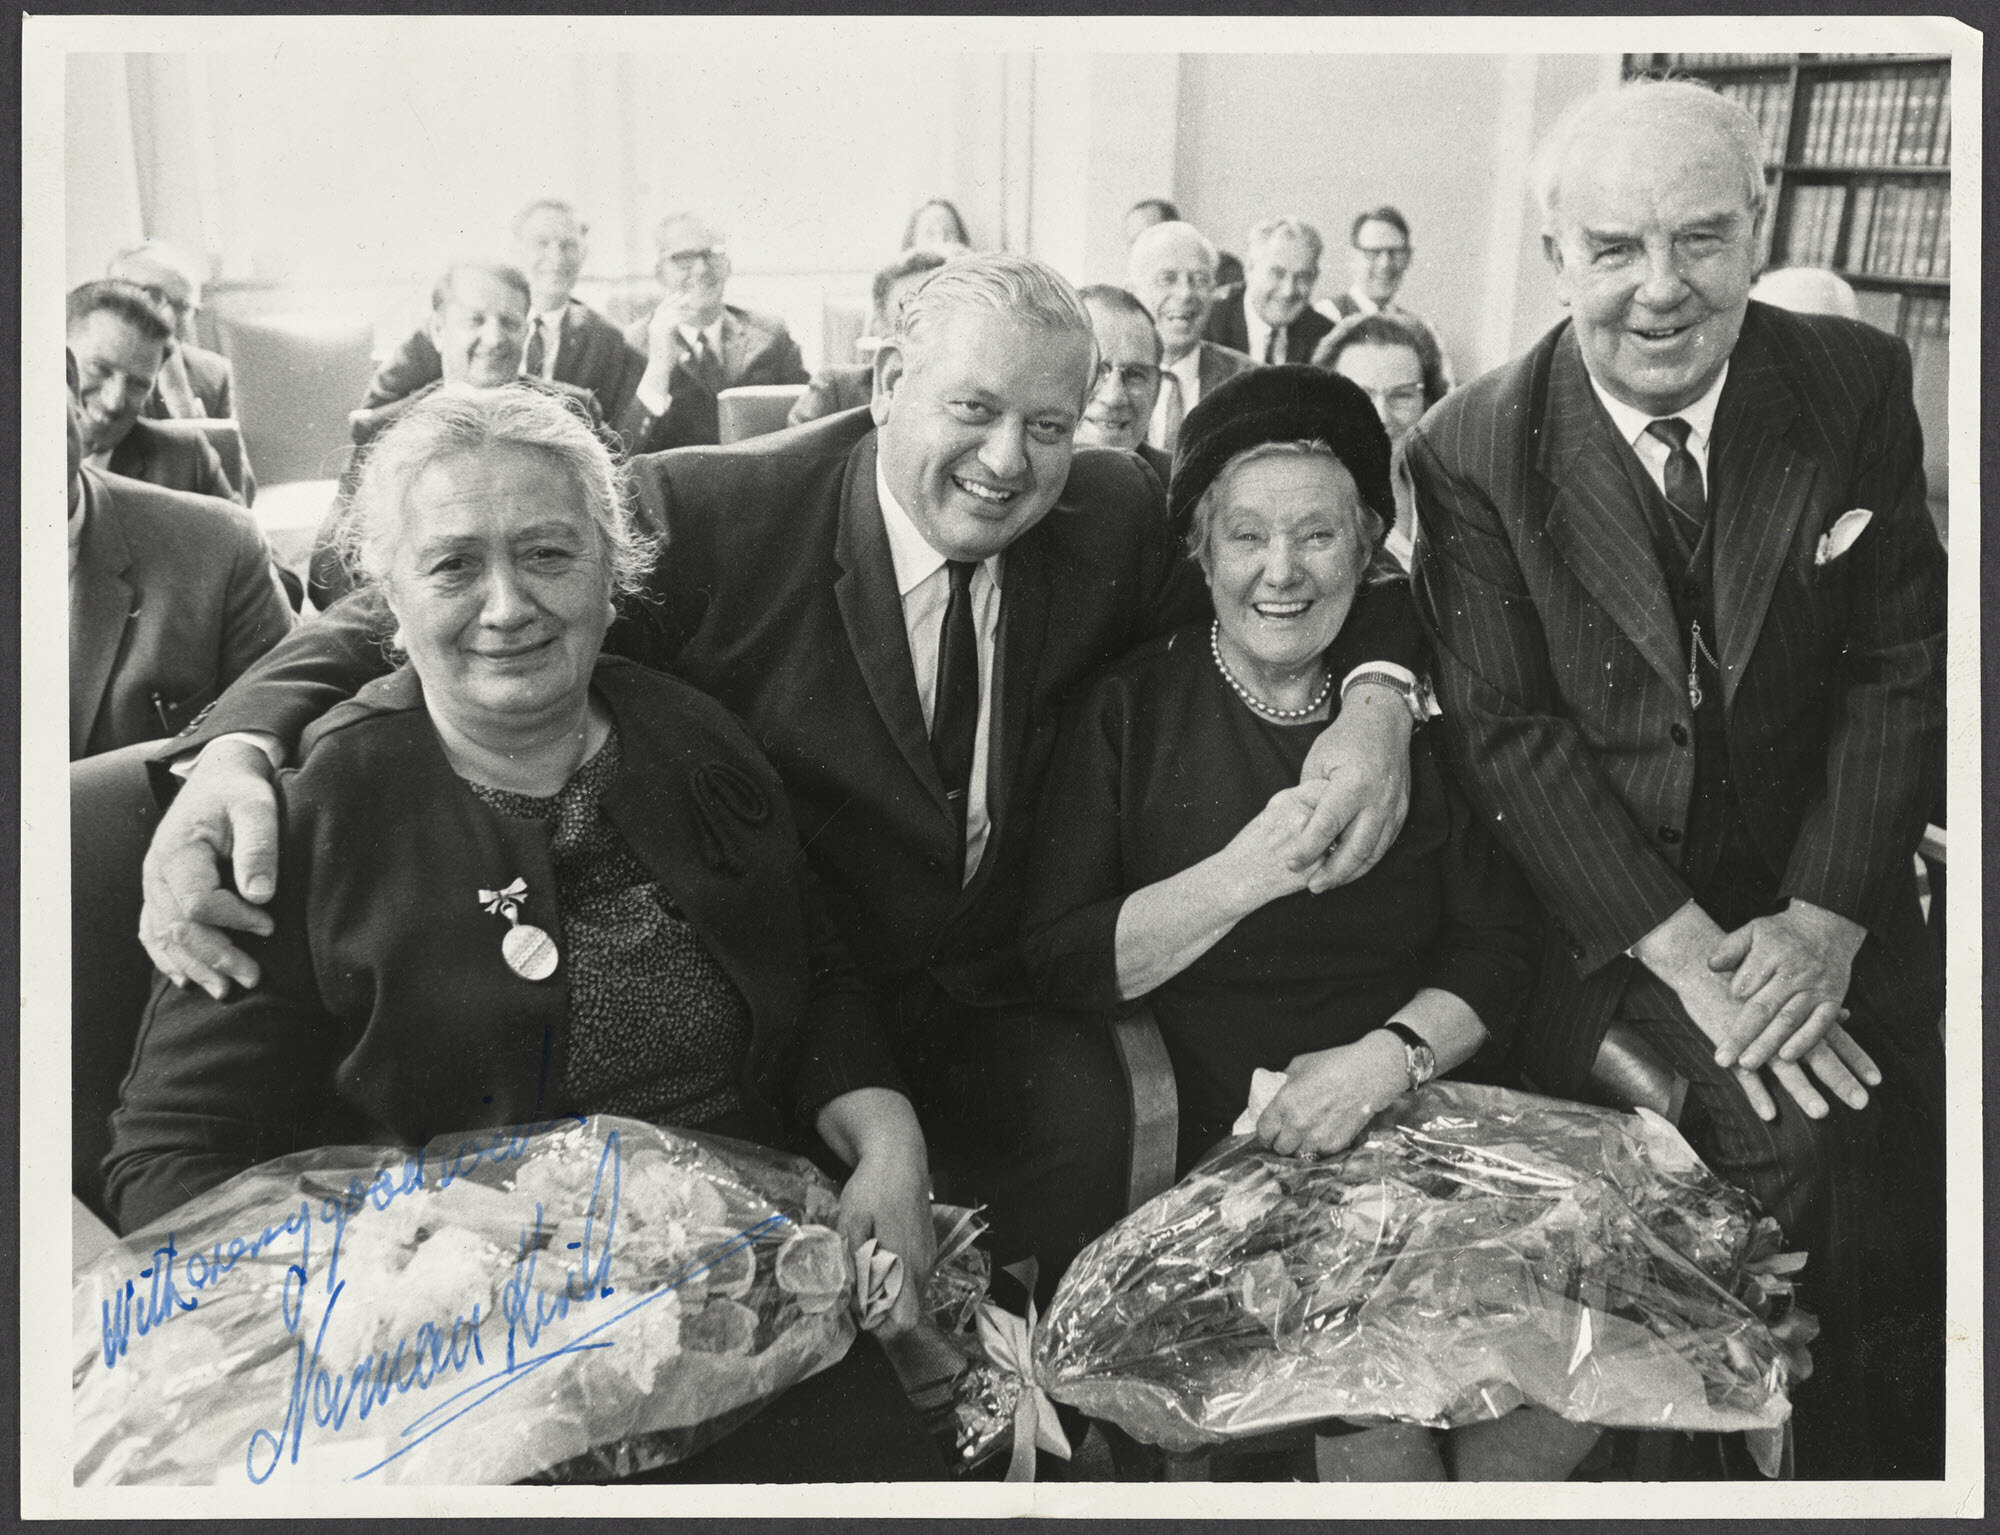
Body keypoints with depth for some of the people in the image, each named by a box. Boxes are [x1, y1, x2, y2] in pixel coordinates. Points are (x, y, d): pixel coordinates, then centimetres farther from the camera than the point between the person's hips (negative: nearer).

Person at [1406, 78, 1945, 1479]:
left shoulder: (1855, 385, -2)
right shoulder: (1473, 452, -9)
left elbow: (1904, 662, -2)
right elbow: (1507, 731, -11)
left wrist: (1823, 918, -13)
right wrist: (1686, 951, -17)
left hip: (1826, 909, 3)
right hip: (1605, 929, -2)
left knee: (1896, 1282, -6)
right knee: (1800, 1138, -22)